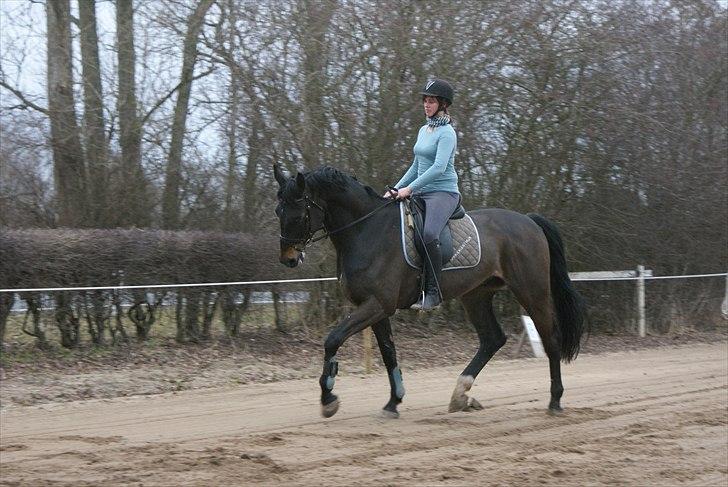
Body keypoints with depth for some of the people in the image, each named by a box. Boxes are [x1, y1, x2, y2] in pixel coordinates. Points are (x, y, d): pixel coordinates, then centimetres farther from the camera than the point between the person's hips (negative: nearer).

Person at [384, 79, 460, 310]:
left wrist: (409, 189, -25)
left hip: (443, 192, -9)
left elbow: (439, 167, -22)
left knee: (429, 235, -33)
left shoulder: (447, 133, -9)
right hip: (421, 193, 9)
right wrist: (396, 189, 15)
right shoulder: (424, 130, 17)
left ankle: (433, 292, -28)